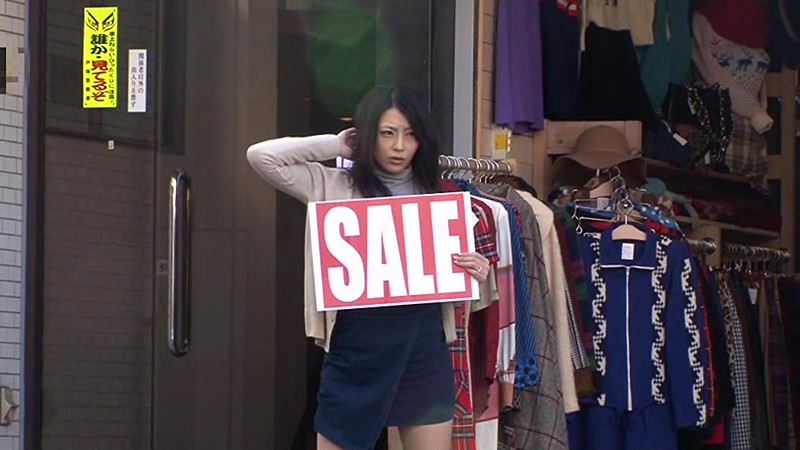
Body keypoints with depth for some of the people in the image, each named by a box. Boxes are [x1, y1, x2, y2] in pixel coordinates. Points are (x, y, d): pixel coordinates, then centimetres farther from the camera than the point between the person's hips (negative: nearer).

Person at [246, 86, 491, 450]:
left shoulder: (433, 194, 9)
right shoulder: (334, 186, 3)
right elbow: (261, 156, -4)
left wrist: (477, 273, -7)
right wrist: (333, 146, 2)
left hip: (425, 344, 2)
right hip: (358, 343, -2)